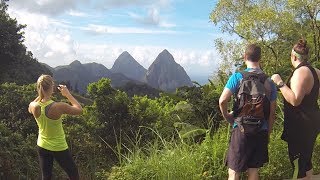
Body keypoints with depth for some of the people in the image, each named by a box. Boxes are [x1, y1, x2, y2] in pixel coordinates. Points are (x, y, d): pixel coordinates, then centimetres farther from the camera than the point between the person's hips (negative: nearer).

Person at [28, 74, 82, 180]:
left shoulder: (34, 107, -15)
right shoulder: (59, 107, -29)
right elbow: (79, 110, -14)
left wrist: (41, 95, 6)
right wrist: (68, 94, -7)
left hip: (42, 147, 5)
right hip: (59, 148, -5)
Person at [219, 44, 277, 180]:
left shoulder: (238, 77, -8)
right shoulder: (269, 82, 4)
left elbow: (222, 101, -16)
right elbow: (272, 112, 7)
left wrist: (227, 116, 2)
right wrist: (268, 133, 17)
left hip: (242, 129, -4)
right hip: (261, 132, 4)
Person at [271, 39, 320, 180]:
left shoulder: (301, 72, -19)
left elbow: (295, 100, -28)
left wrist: (280, 83, -24)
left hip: (301, 125, -10)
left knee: (298, 163, -4)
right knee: (306, 161, 21)